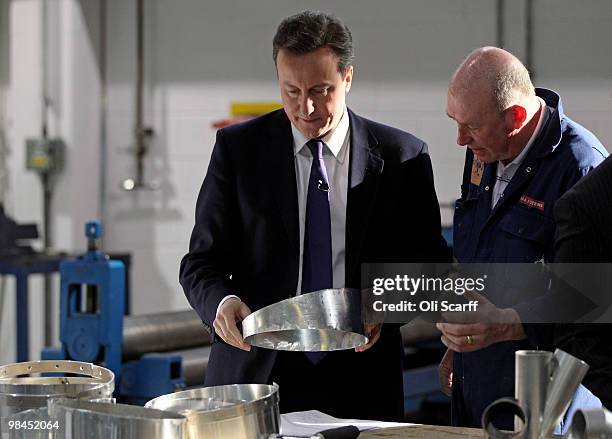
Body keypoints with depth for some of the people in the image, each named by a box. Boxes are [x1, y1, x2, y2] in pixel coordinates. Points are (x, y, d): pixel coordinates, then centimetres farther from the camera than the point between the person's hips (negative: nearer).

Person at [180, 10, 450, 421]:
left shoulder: (401, 155, 0)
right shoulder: (238, 148, 1)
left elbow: (428, 264, 5)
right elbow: (203, 263, 2)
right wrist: (222, 301, -20)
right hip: (256, 370, 0)